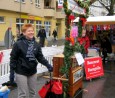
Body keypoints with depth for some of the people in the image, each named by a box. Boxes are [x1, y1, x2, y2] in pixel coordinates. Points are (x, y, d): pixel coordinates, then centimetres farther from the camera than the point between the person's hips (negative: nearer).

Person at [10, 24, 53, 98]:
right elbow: (13, 58, -9)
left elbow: (40, 57, 3)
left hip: (33, 72, 5)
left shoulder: (36, 44, 1)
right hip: (21, 72, -5)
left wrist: (48, 65, -9)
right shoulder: (18, 44, -12)